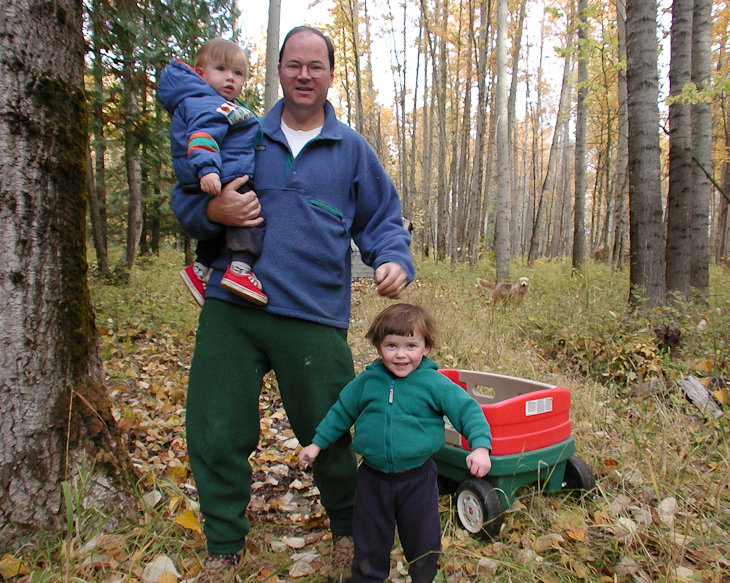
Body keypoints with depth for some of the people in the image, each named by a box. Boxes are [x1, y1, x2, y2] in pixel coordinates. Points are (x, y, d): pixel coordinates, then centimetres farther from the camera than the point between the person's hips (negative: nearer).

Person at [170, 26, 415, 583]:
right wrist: (212, 209, -8)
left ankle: (348, 535, 37)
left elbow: (384, 221, 12)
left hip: (314, 319, -1)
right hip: (231, 311, 2)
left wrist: (396, 261, -10)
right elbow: (184, 198, 16)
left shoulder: (352, 149, 12)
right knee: (214, 434, 5)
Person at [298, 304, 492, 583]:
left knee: (423, 542, 15)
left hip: (418, 478, -2)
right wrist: (318, 442, 12)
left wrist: (480, 446, -26)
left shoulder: (435, 384, -11)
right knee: (369, 542, 17)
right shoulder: (367, 381, -3)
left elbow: (468, 410, -11)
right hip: (373, 477, 2)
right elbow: (341, 411, 9)